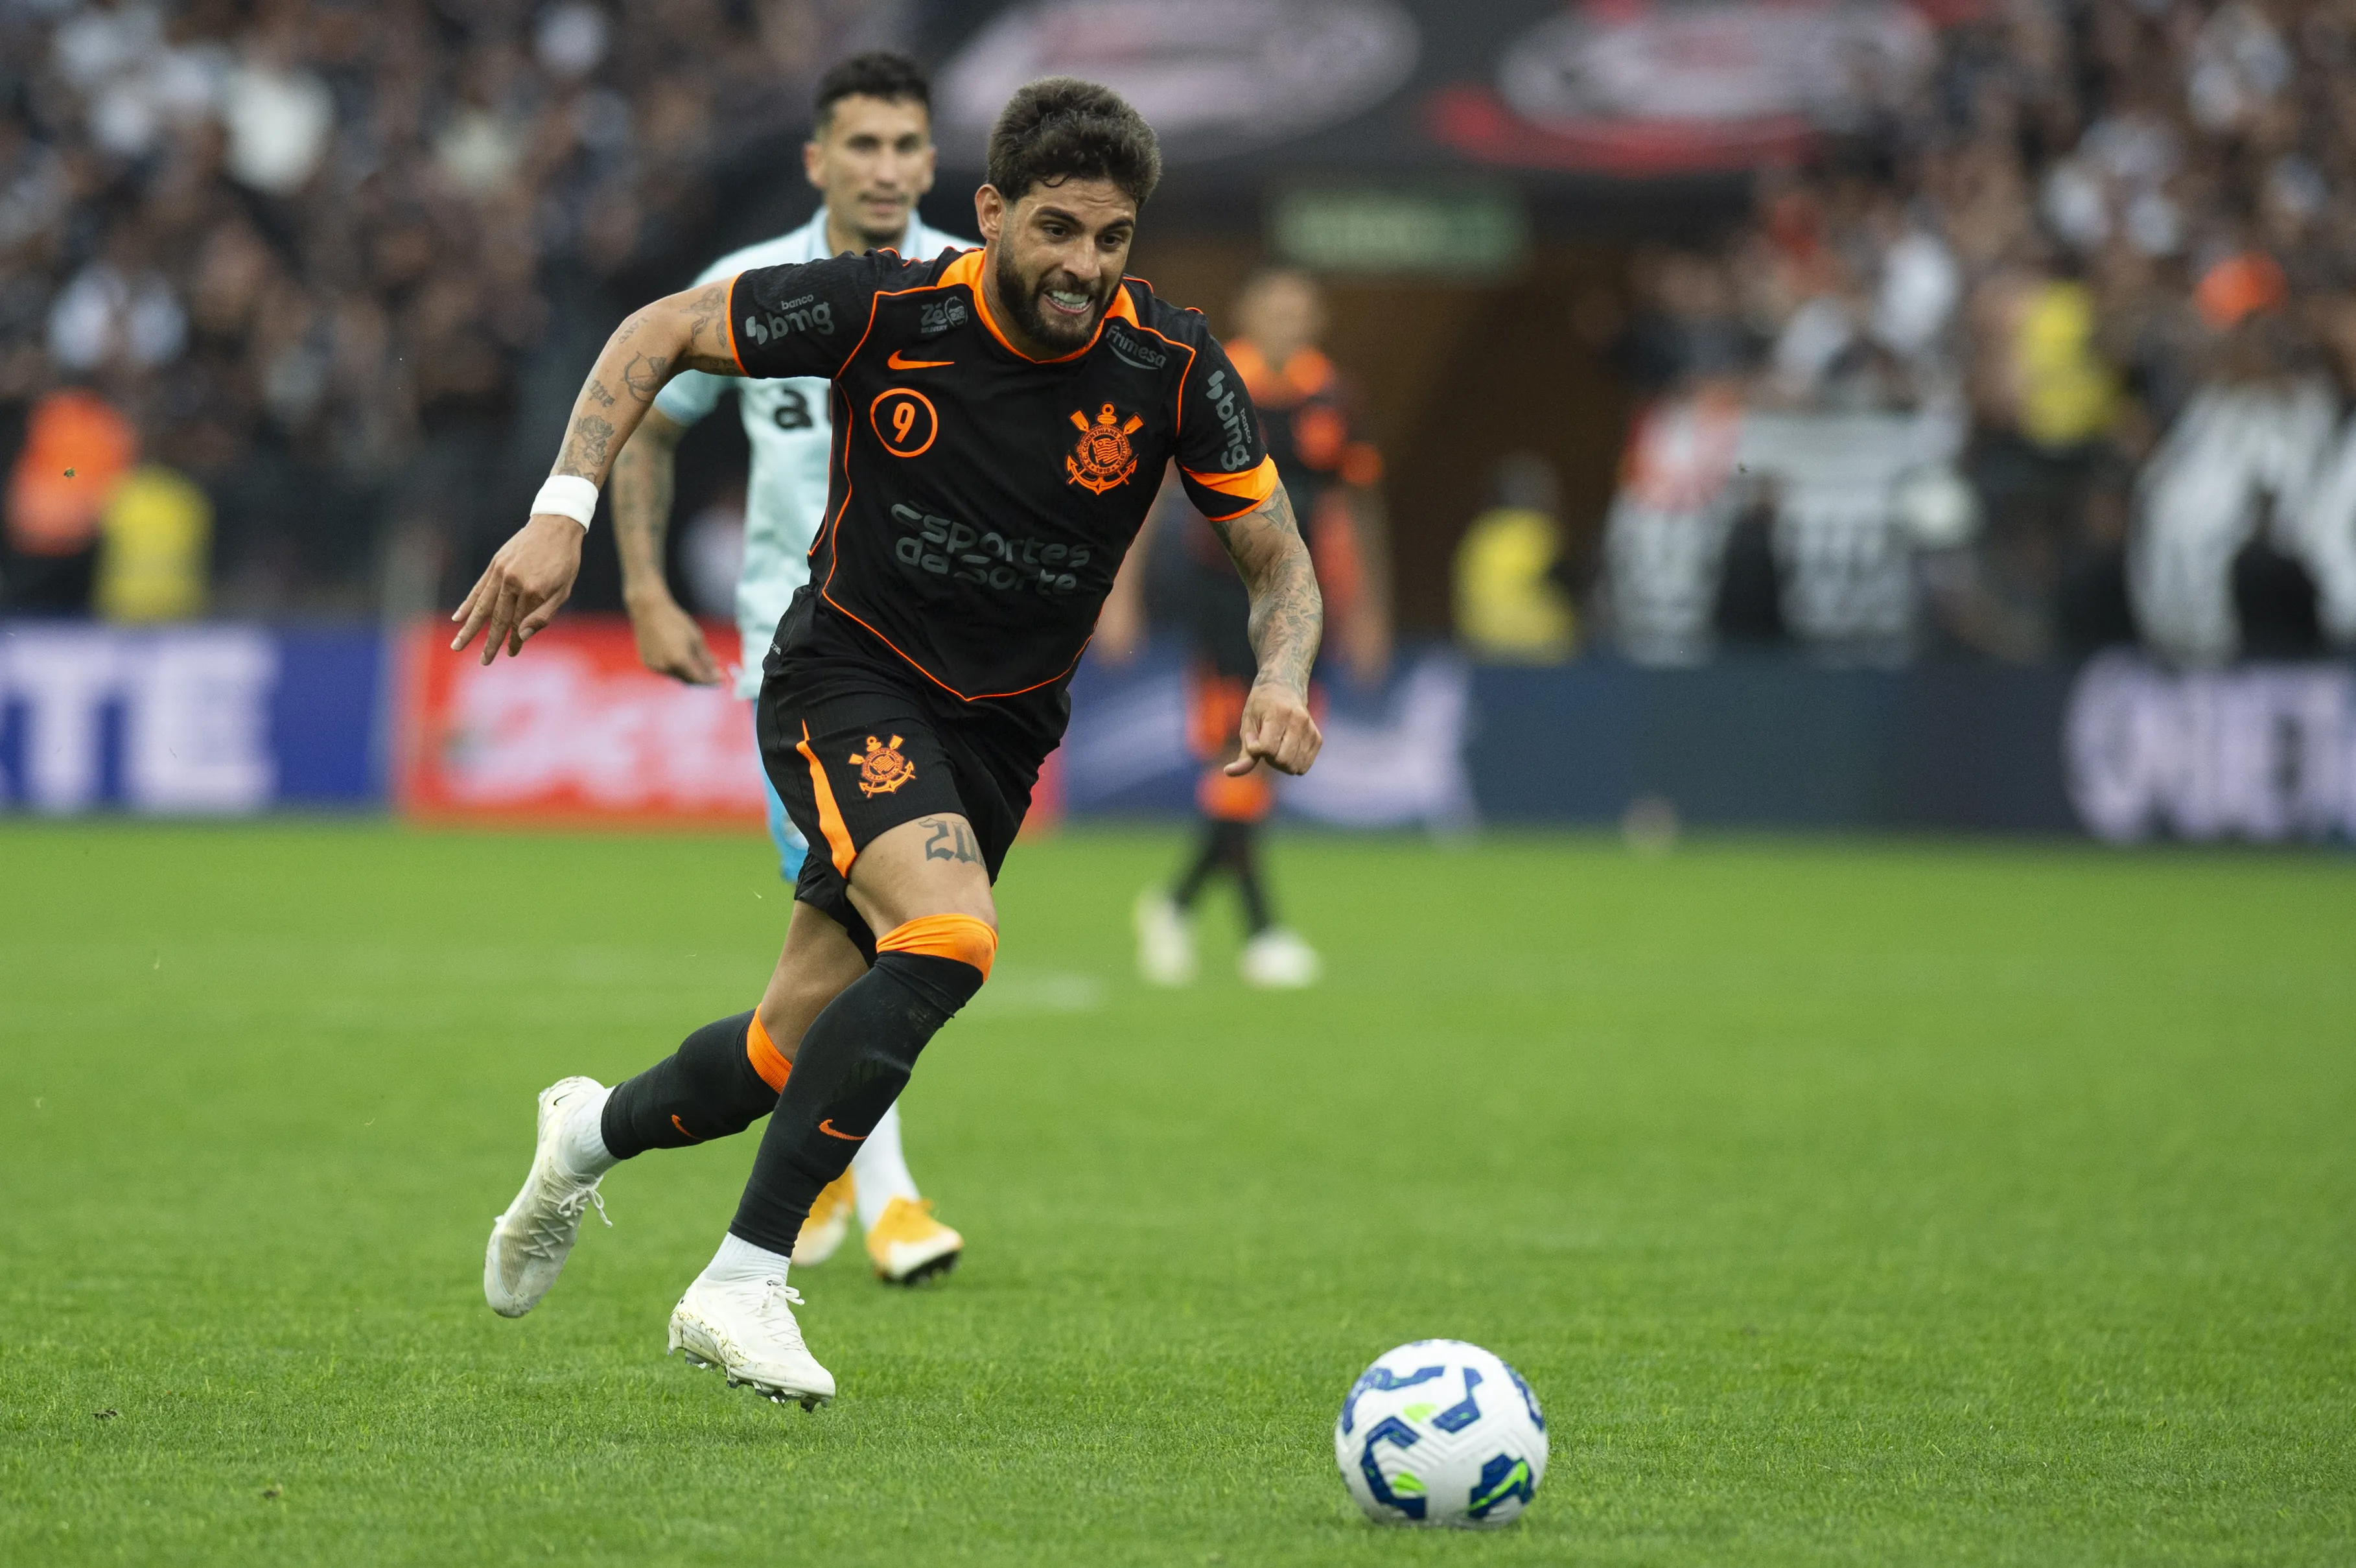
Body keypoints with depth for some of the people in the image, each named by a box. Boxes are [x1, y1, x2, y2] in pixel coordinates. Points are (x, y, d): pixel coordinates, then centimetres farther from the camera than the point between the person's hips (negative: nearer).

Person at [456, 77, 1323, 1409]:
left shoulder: (1170, 364, -13)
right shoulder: (886, 312, -18)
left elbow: (1280, 559, -3)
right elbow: (661, 333, -5)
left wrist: (1281, 679, -24)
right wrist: (565, 510, -15)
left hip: (998, 735, 4)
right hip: (847, 683, -4)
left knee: (799, 1057, 4)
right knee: (949, 937, -31)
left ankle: (596, 1133, 38)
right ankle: (743, 1285, -24)